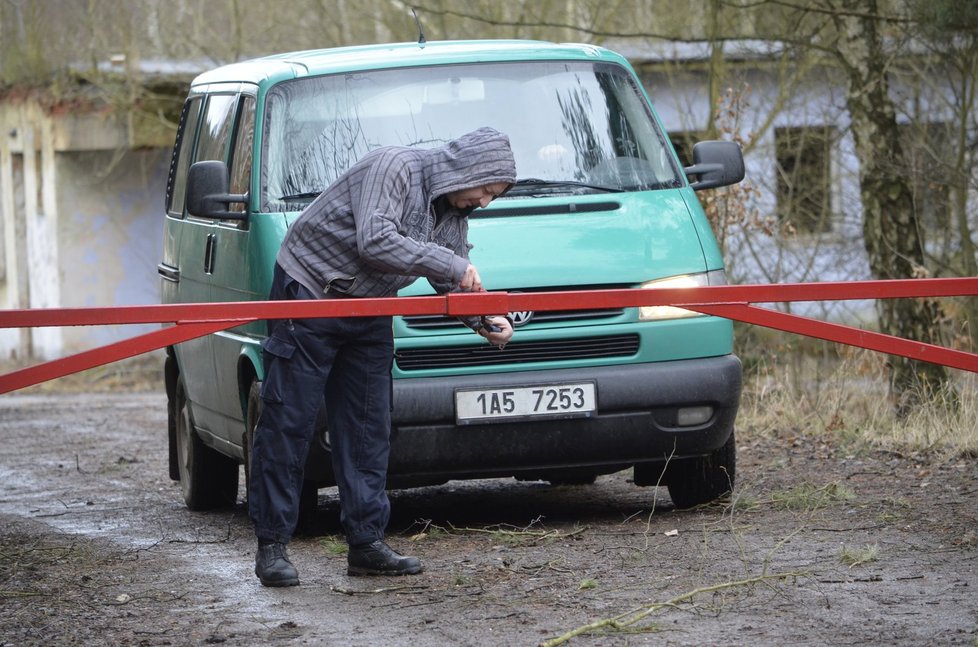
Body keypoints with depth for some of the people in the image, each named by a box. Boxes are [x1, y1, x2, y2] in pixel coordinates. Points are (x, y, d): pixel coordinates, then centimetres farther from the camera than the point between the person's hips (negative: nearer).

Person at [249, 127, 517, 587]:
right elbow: (374, 242, -33)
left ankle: (366, 541, 9)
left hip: (368, 315, 9)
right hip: (308, 291, -9)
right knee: (288, 423, -7)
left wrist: (482, 319, -10)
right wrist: (450, 264, -28)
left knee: (367, 428, 5)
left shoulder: (454, 213, 6)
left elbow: (450, 287, 10)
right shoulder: (393, 168, -21)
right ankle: (271, 545, -4)